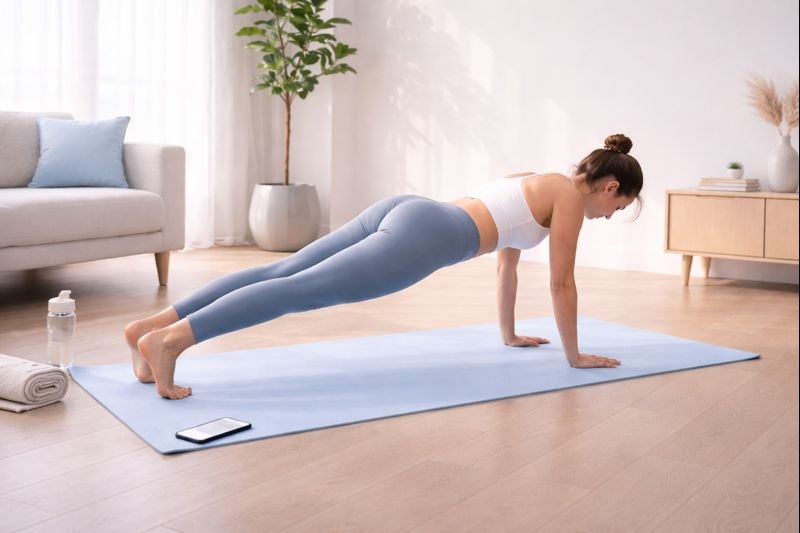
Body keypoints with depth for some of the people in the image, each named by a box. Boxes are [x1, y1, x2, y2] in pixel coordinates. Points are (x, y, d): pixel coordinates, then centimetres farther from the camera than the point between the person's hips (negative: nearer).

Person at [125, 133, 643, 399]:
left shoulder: (533, 182, 34)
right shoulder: (570, 196, 10)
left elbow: (508, 261, 42)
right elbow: (561, 282, 9)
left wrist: (510, 333, 48)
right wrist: (575, 354, 20)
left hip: (404, 210, 8)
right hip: (422, 238, -8)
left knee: (284, 272, -4)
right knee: (304, 289, -21)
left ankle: (151, 325, -10)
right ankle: (169, 339, -33)